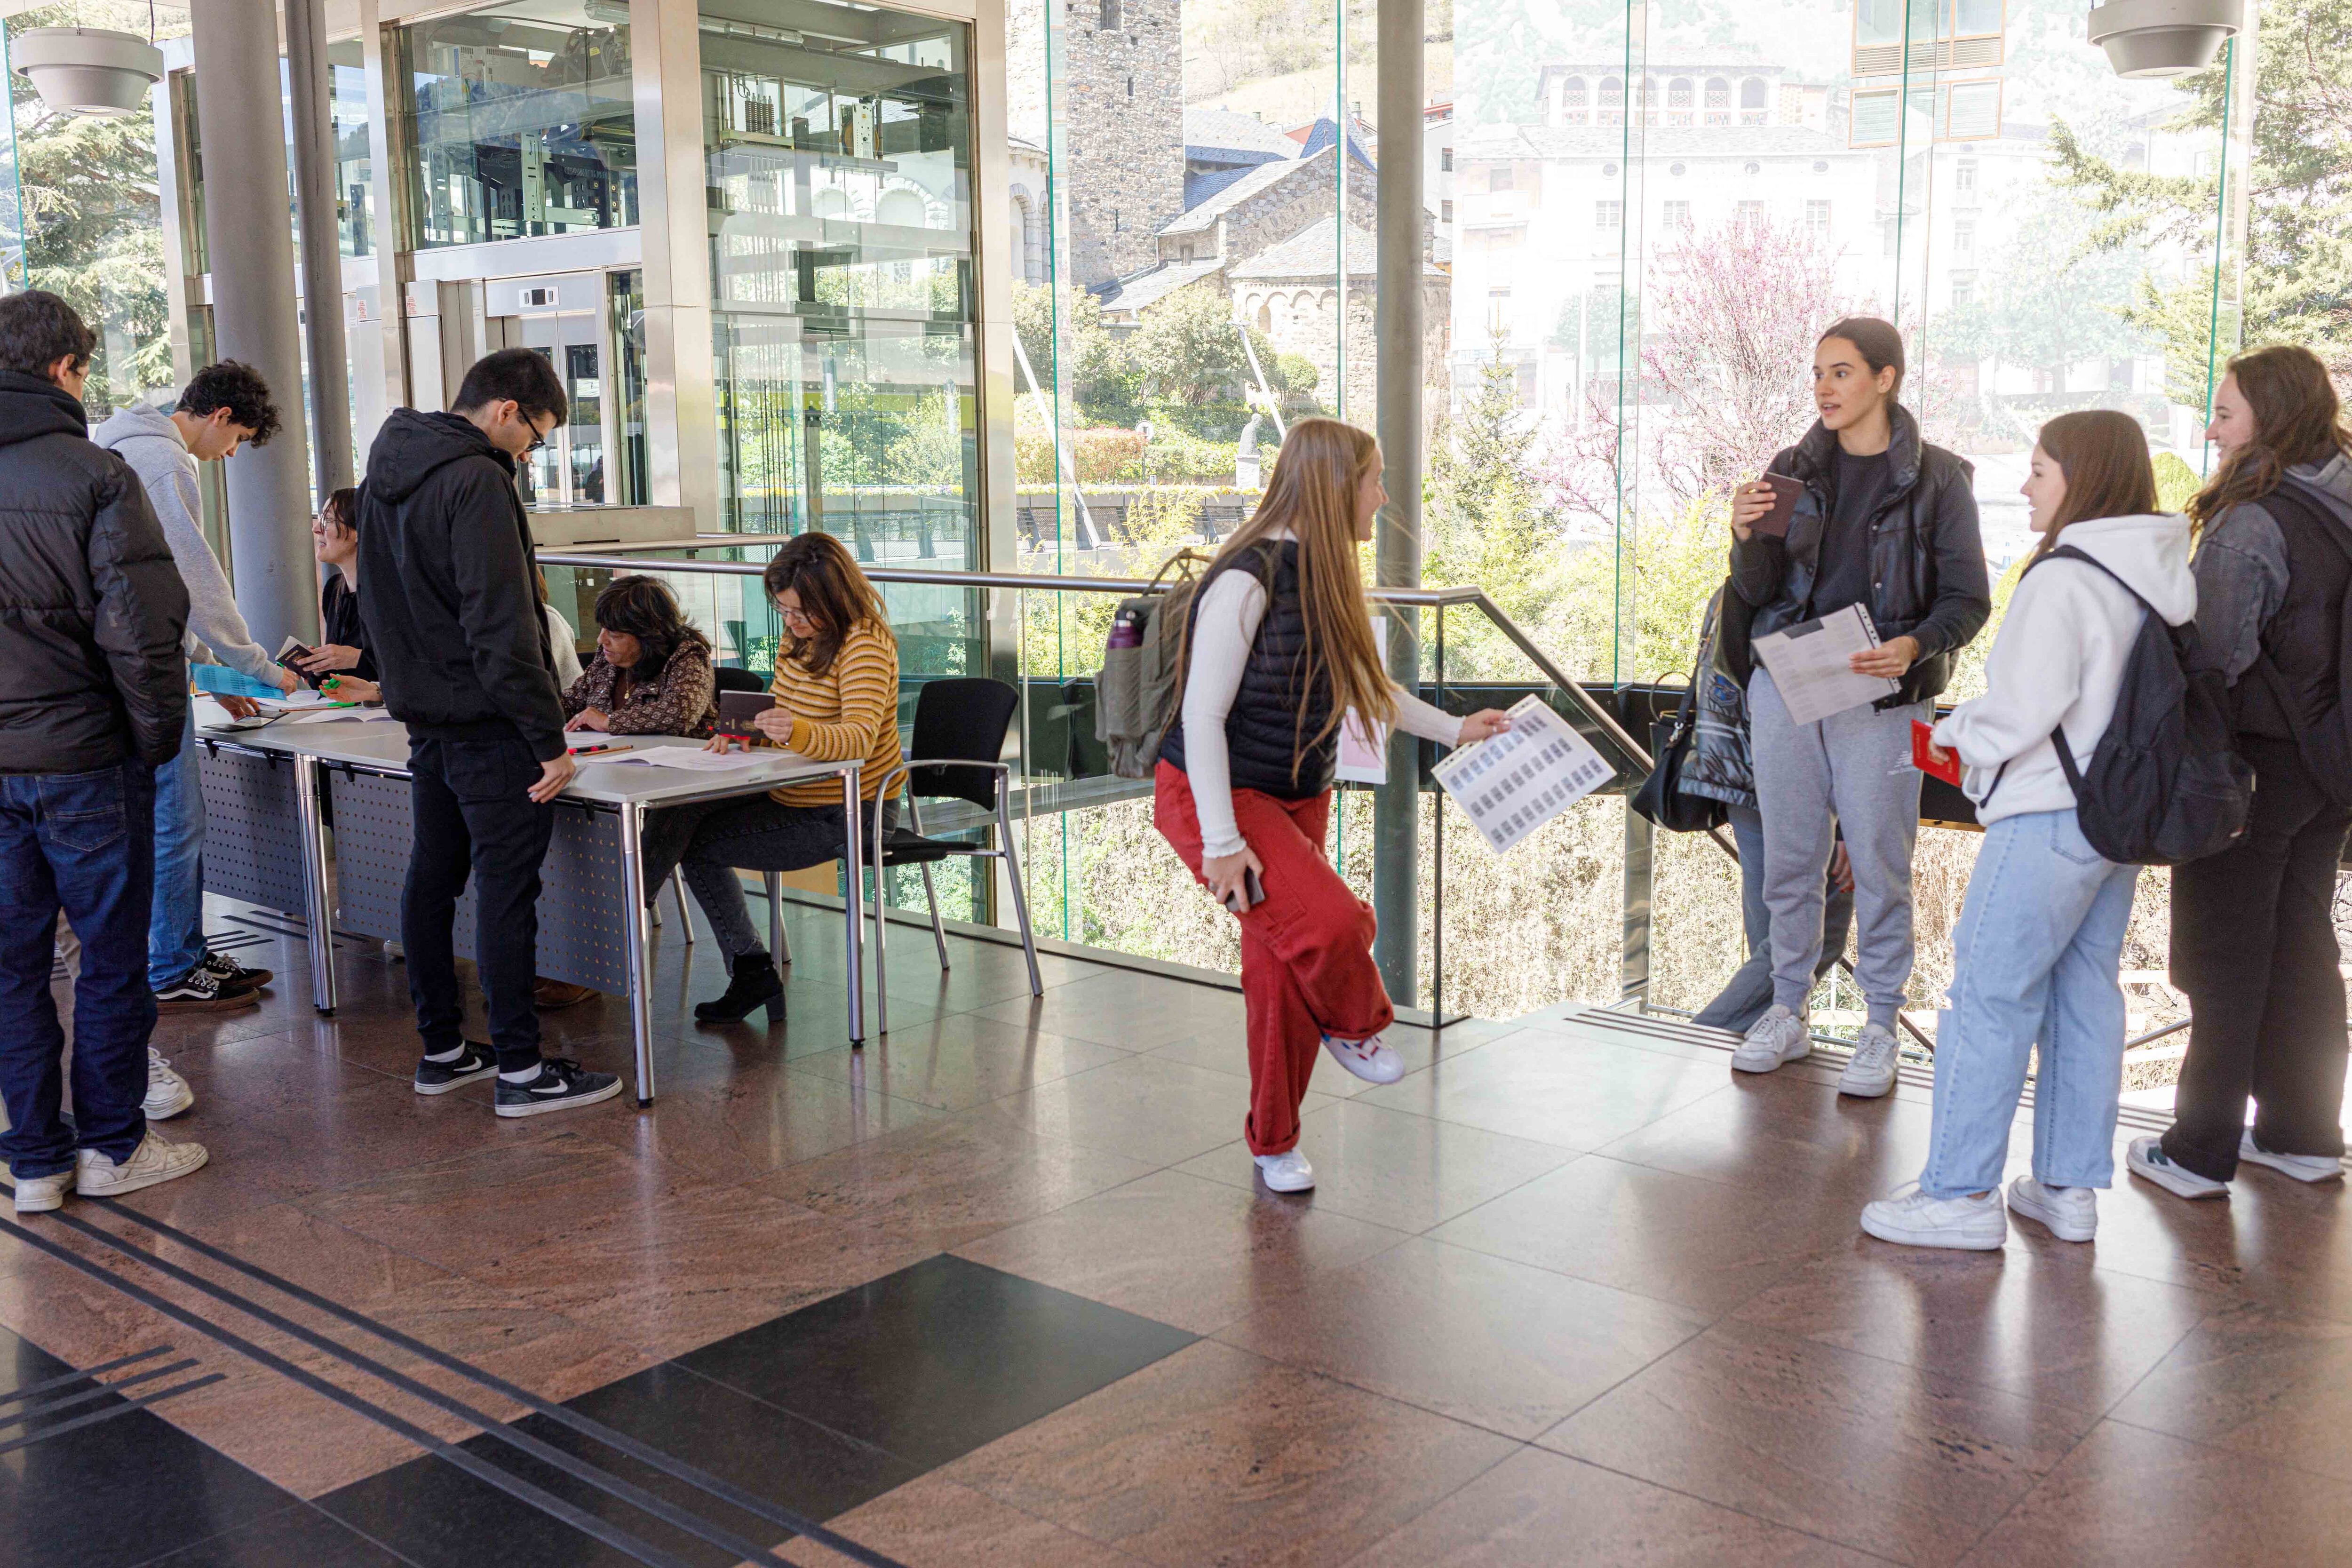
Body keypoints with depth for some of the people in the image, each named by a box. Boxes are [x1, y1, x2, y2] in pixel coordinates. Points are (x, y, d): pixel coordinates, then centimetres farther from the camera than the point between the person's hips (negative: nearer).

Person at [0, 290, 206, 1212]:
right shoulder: (95, 476, -12)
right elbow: (141, 628, -16)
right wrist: (159, 736, -4)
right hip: (83, 755, -5)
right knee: (113, 956, 8)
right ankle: (111, 1147, 17)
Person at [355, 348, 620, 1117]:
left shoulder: (386, 474, 12)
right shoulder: (475, 483, -18)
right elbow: (500, 627, -22)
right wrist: (549, 739, -19)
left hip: (424, 719, 10)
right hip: (488, 723, -9)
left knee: (431, 878, 14)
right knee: (507, 889, -5)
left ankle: (441, 1049, 24)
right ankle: (520, 1069, 0)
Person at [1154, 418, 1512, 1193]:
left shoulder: (1324, 576, 5)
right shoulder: (1248, 578, -21)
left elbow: (1360, 681, 22)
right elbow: (1202, 715, -22)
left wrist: (1454, 729, 25)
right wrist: (1222, 842, -24)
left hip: (1298, 798, 8)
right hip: (1216, 795, -8)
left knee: (1281, 971, 9)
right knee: (1332, 920, -26)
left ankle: (1273, 1143, 25)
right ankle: (1355, 1026, 7)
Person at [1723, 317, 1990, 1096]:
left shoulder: (1935, 478, -1)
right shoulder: (1795, 470, 8)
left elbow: (1969, 601, -1)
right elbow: (1758, 592, 6)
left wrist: (1915, 648, -20)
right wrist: (1748, 538, -14)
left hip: (1880, 694, -3)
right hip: (1784, 684, 3)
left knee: (1879, 864, 1)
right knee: (1788, 858, 9)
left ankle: (1880, 1029, 13)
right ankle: (1788, 1012, 22)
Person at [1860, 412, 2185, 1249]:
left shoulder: (2061, 579, -18)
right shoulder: (2163, 577, 9)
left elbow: (2025, 709, -22)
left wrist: (1955, 735, -2)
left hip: (2050, 814, -9)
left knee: (1989, 994, -2)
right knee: (2086, 993, 14)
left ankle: (1962, 1193, 2)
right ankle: (2070, 1187, 21)